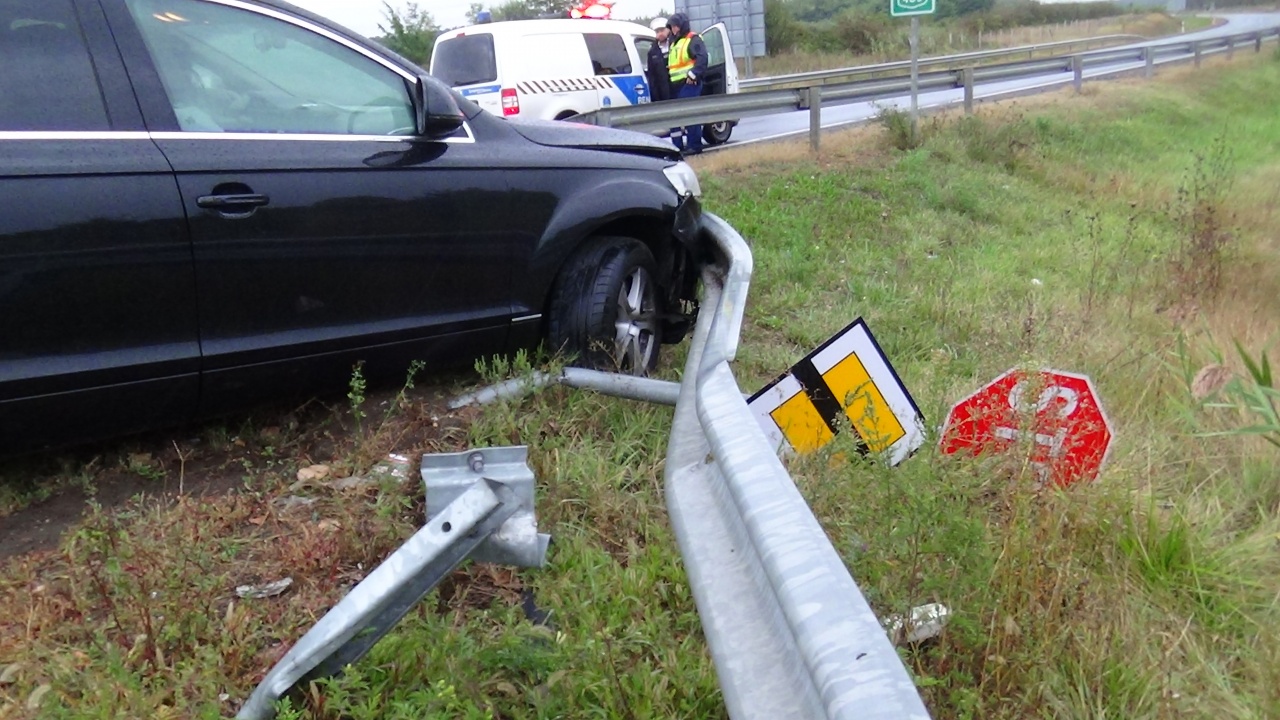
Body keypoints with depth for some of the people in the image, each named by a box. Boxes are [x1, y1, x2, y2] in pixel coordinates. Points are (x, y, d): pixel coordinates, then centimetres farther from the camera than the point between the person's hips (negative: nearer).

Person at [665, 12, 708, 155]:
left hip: (689, 83, -9)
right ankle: (677, 146, 17)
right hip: (676, 84, 9)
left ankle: (694, 146, -6)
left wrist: (693, 74, -24)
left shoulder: (693, 39, -5)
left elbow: (702, 58, -18)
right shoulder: (674, 42, 23)